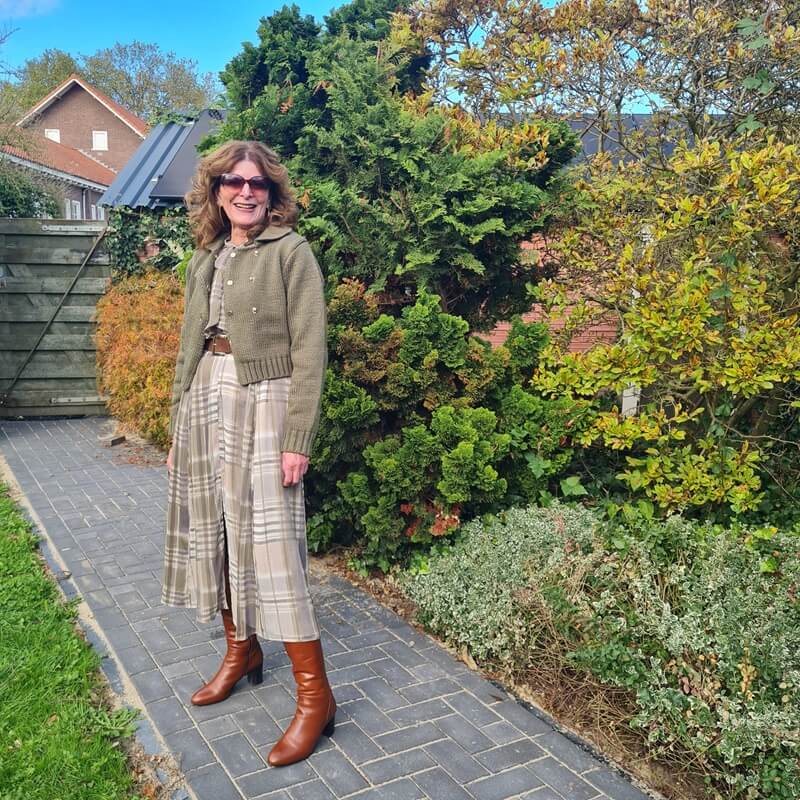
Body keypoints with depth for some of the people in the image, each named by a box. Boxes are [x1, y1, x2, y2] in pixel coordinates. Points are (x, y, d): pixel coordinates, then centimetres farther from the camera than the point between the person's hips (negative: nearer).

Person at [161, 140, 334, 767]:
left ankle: (315, 696, 3)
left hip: (260, 402, -7)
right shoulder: (205, 258, 15)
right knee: (215, 532, 13)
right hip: (204, 400, 7)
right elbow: (190, 347, 18)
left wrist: (298, 439, -17)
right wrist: (179, 428, 16)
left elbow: (309, 351, -11)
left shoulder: (290, 251, -5)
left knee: (269, 543, -9)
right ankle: (241, 652, 34)